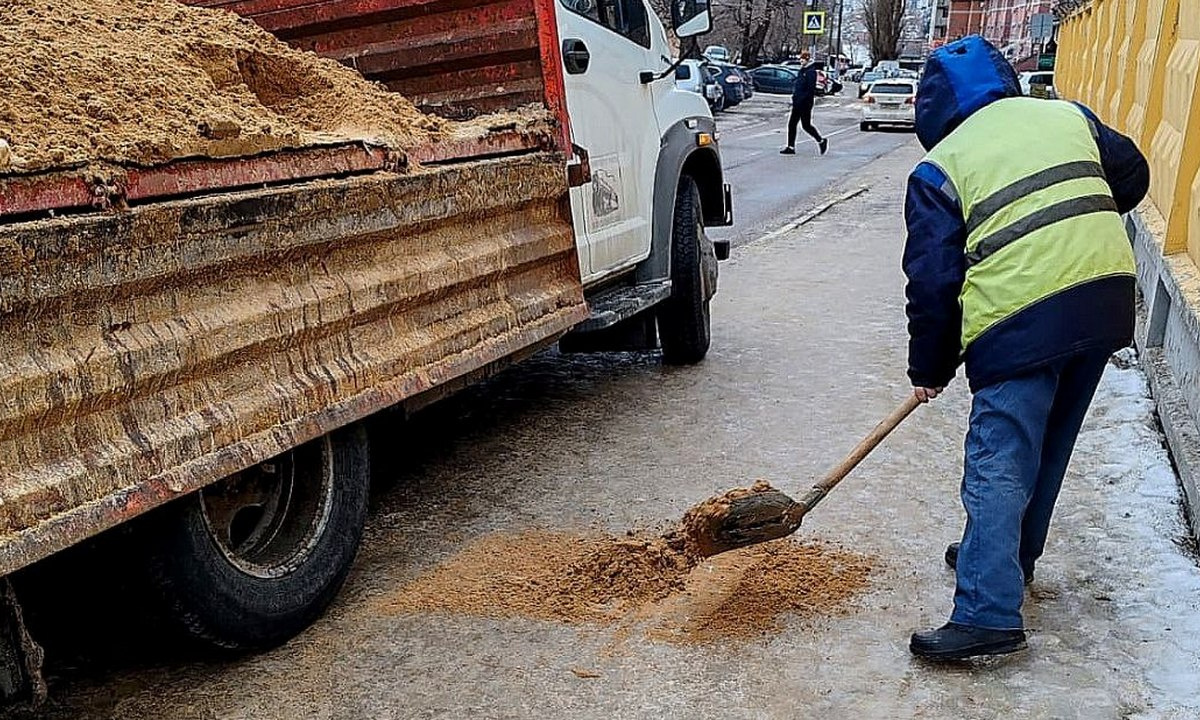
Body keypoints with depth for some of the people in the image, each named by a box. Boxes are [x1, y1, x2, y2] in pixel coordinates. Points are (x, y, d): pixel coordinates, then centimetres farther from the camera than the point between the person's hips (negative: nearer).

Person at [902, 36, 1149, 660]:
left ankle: (989, 614, -9)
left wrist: (929, 368, 8)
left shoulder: (939, 167, 2)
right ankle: (1012, 556, 37)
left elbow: (933, 278, -1)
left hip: (1020, 319, -6)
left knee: (999, 465, -5)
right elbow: (1131, 176, 25)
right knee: (1048, 447, 20)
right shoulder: (1067, 115, 16)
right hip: (1106, 299, 6)